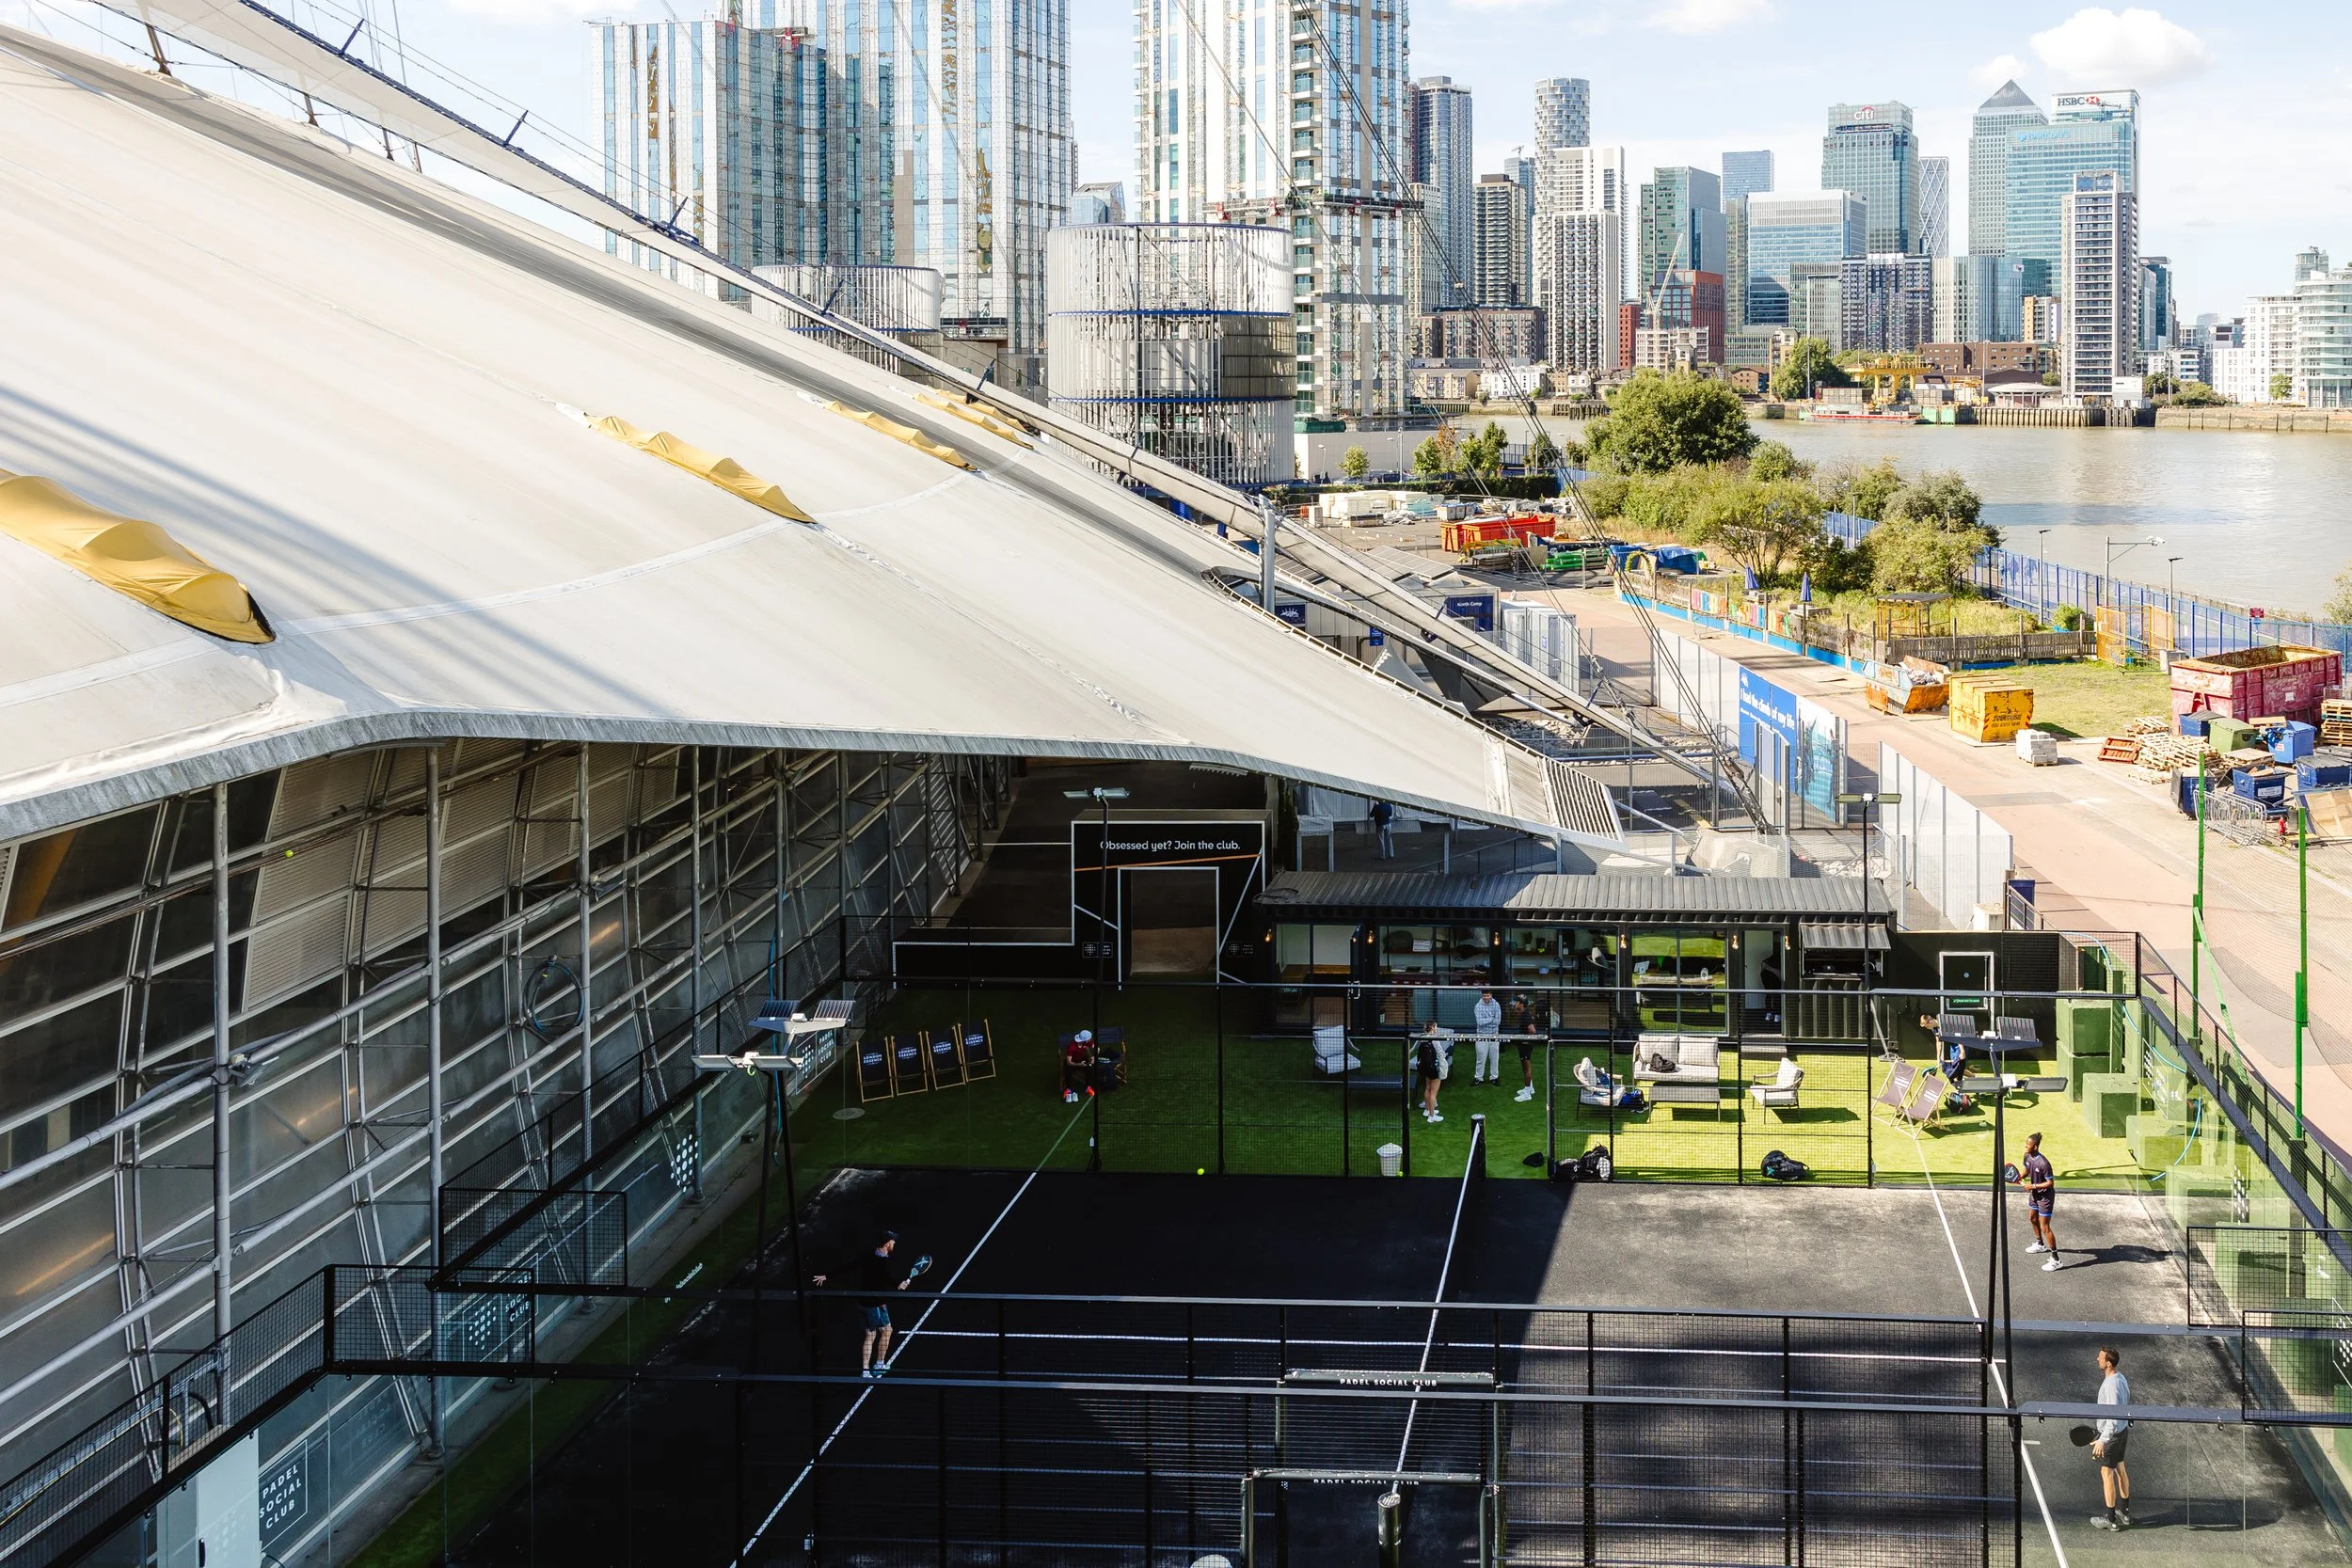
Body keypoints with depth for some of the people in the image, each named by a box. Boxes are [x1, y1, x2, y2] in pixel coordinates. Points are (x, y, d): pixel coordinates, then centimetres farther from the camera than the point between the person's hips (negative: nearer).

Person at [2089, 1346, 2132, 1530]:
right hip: (2123, 1430, 9)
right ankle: (2125, 1512, 32)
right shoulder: (2121, 1378, 2)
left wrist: (2102, 1440, -34)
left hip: (2112, 1433, -9)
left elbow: (2113, 1416, -31)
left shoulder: (2111, 1385, -28)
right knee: (2120, 1469, 20)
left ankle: (2111, 1520, 9)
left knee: (2107, 1474, 1)